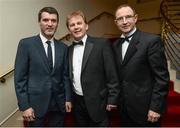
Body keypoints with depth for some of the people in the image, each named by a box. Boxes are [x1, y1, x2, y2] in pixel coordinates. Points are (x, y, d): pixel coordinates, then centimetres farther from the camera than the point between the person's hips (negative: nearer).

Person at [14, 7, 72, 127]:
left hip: (59, 103, 3)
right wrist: (24, 106, -11)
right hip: (36, 103, -3)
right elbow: (20, 77, -8)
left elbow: (65, 75, 8)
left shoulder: (63, 47, 5)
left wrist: (68, 99, 4)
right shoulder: (26, 44, -7)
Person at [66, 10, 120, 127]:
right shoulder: (69, 49, 7)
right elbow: (69, 77, 13)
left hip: (97, 103, -5)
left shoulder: (102, 44, -9)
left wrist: (112, 100, -10)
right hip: (77, 102, 5)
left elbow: (112, 75, -10)